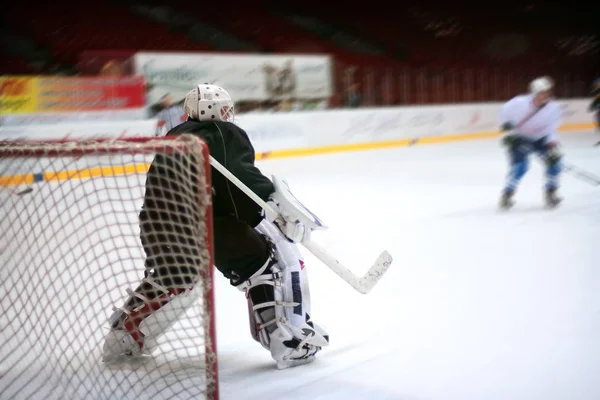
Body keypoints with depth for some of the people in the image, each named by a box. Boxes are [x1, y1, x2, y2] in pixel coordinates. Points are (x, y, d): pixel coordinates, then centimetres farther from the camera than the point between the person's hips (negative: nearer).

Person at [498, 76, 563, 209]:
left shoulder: (553, 108, -19)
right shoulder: (519, 102, -24)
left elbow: (551, 130, -16)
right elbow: (505, 112, -6)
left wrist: (553, 147, -30)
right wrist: (507, 129, -11)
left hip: (540, 138, 3)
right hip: (519, 138, -3)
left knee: (553, 160, -13)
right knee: (520, 166, -21)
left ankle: (551, 193, 5)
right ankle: (507, 194, -7)